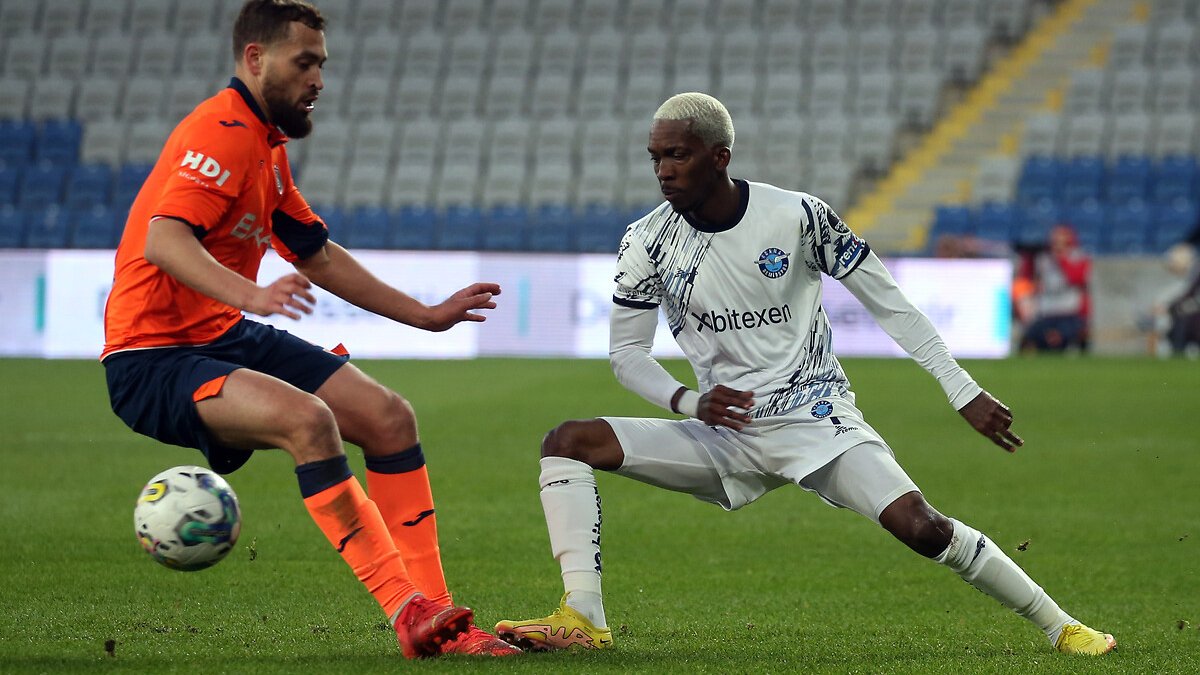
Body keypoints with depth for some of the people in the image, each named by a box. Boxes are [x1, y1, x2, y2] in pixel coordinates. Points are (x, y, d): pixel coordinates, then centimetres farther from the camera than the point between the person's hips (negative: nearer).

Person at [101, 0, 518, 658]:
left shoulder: (266, 144, 16)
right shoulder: (225, 131, -17)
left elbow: (318, 257, 27)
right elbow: (162, 239, -33)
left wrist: (424, 315, 26)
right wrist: (250, 294, -49)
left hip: (227, 338, 10)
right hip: (152, 357, -10)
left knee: (388, 416, -2)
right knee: (307, 418, -33)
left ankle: (432, 616, -3)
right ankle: (408, 614, -31)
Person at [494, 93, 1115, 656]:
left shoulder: (797, 216, -11)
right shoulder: (649, 242, -4)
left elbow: (889, 303, -2)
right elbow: (626, 352, 4)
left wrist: (963, 391, -4)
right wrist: (689, 402, -17)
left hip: (817, 420, -3)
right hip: (724, 435, 3)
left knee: (920, 527, -23)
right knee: (568, 443, -14)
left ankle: (1058, 626, -6)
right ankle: (582, 617, -24)